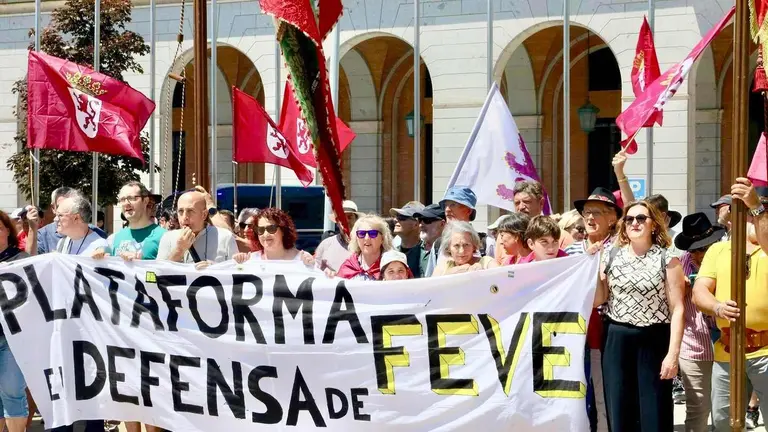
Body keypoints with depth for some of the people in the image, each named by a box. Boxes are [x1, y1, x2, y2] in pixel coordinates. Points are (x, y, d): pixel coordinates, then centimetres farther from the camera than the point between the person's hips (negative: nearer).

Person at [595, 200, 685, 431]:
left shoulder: (667, 260, -3)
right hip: (616, 341, 3)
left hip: (654, 341, -3)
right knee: (619, 413, 7)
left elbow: (677, 309, -7)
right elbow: (596, 300, 6)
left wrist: (673, 353, -14)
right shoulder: (610, 257, 6)